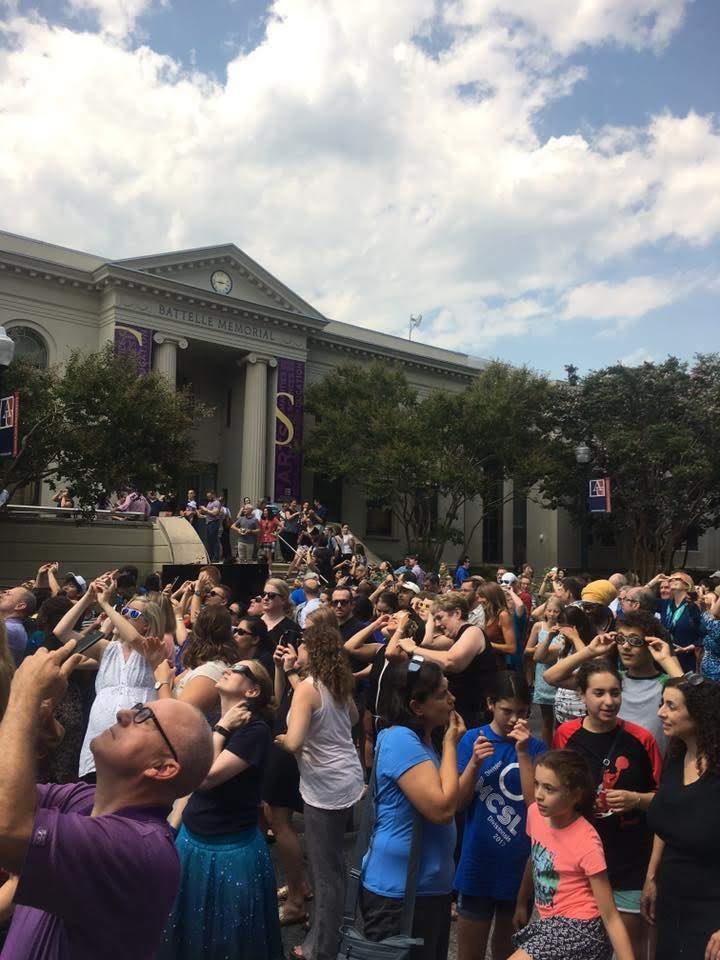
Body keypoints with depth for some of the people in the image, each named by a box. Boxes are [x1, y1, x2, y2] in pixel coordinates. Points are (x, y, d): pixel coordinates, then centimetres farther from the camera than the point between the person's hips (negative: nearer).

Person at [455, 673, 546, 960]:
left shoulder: (535, 747, -3)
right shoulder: (473, 739, -5)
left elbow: (536, 802, -14)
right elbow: (458, 803, -6)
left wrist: (523, 753, -22)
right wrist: (474, 763, -22)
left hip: (521, 866, 1)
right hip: (478, 865, -1)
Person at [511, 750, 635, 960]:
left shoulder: (587, 843, -23)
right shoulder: (535, 813, -6)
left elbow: (611, 917, -17)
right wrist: (522, 903, 24)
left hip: (580, 928, -7)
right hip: (551, 923, 7)